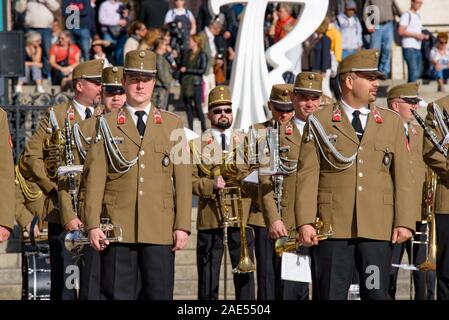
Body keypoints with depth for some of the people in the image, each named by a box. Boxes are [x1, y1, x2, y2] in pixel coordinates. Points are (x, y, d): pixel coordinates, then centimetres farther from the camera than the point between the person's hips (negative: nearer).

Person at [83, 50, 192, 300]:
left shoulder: (173, 125, 12)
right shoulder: (107, 125, 9)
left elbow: (183, 178, 8)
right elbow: (94, 178, 3)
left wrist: (182, 226, 0)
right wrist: (93, 225, -6)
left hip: (160, 231, 1)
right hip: (117, 229, -1)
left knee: (160, 295, -2)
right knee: (117, 295, -2)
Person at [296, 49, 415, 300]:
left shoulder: (392, 122, 13)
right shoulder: (320, 123, 6)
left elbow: (403, 176, 9)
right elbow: (308, 174, 0)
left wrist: (405, 222, -1)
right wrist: (305, 222, -10)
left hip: (379, 228, 2)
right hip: (332, 225, -2)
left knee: (377, 293, 0)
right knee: (332, 294, -1)